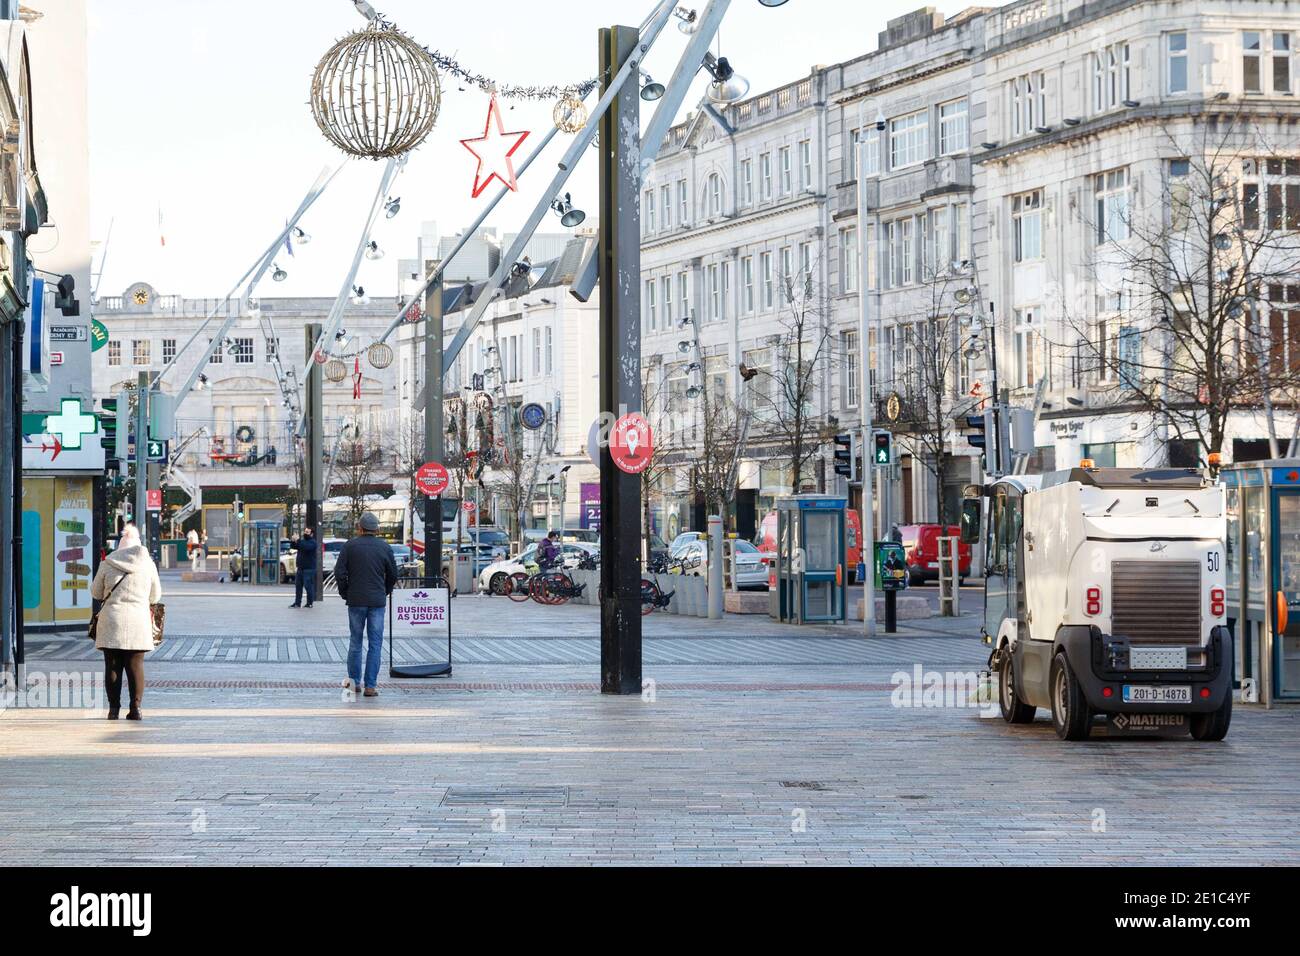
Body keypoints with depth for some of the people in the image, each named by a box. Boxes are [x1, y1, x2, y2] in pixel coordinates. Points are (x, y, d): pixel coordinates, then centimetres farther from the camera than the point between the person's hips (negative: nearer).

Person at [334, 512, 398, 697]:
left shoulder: (350, 546, -3)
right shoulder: (384, 547, 1)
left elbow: (340, 573, -5)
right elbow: (393, 575, 6)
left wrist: (345, 594, 8)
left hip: (355, 600, 0)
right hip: (377, 602, 0)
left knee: (355, 641, 13)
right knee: (375, 644, 2)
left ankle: (354, 680, 18)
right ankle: (370, 686, -2)